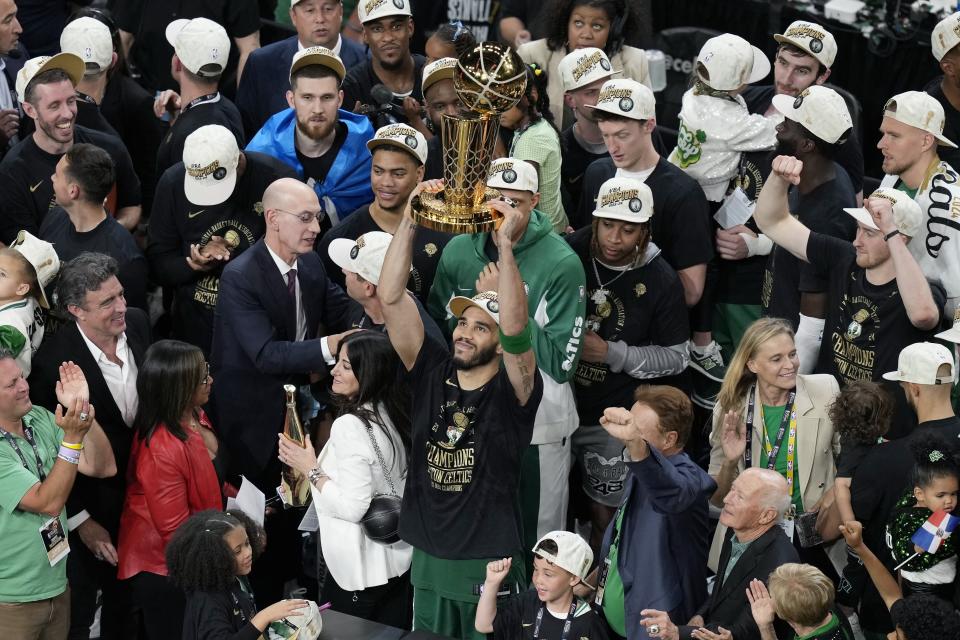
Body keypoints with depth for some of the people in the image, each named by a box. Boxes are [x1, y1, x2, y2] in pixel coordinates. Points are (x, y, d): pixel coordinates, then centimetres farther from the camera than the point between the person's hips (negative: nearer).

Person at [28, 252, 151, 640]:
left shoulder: (136, 323, -12)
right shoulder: (55, 363, -31)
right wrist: (81, 521, -16)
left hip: (136, 490, 6)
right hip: (89, 503, -6)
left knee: (125, 598, 27)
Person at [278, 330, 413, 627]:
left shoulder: (350, 425, -22)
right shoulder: (393, 414, 2)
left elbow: (353, 507, -24)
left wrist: (311, 469, -14)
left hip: (360, 571, -8)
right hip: (397, 558, 8)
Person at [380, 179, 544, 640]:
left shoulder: (512, 392, -8)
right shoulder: (431, 374, 2)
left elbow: (515, 328, -27)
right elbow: (390, 298, -5)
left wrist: (505, 243, -31)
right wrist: (409, 221, -13)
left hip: (491, 566, -4)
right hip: (428, 562, 4)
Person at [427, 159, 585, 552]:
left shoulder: (562, 264, -16)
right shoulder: (459, 251, -3)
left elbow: (562, 364, -19)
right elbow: (438, 328, 11)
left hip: (538, 427, -4)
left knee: (537, 545, 8)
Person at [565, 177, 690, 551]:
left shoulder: (661, 282, -11)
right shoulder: (570, 254, -9)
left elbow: (676, 358, -6)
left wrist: (611, 353, -17)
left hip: (613, 417, -2)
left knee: (604, 509, 7)